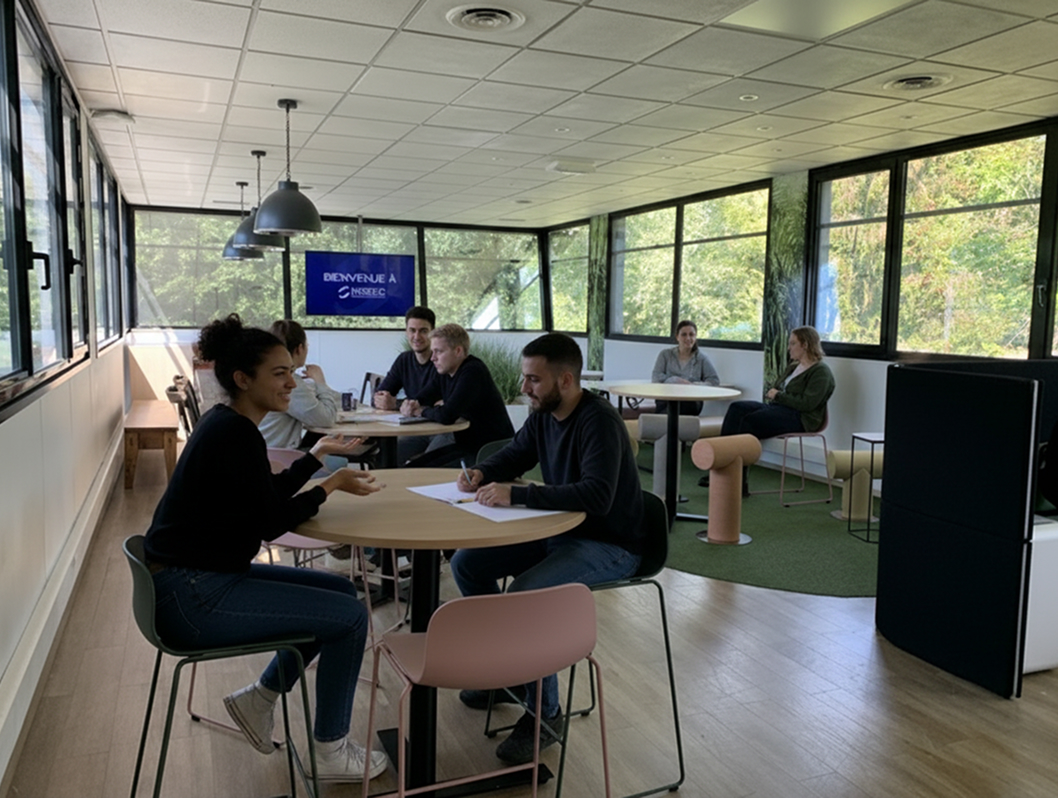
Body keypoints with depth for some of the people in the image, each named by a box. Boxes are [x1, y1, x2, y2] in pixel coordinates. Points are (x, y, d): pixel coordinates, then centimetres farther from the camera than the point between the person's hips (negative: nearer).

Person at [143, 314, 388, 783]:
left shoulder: (226, 424, 10)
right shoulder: (235, 434, -21)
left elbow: (271, 495, 20)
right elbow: (271, 523, -18)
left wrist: (317, 454, 20)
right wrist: (331, 485, -9)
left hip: (204, 578, 10)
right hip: (190, 597, -10)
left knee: (340, 591, 13)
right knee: (350, 616, -10)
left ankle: (259, 698, 19)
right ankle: (331, 753, 6)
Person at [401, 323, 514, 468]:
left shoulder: (473, 372, -21)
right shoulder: (446, 372, 8)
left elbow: (447, 416, -28)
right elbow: (422, 399, 15)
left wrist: (421, 411, -8)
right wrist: (411, 404, -10)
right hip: (466, 445, 9)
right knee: (412, 466, 1)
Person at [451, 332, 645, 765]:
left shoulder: (599, 421, -24)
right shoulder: (543, 414, 2)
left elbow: (596, 495, -36)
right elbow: (513, 455, 18)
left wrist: (517, 494, -37)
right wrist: (481, 473, -4)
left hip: (609, 546, -9)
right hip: (559, 531, 9)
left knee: (523, 595, -30)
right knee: (467, 563, 4)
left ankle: (543, 714, -8)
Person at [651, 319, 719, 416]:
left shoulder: (701, 358, 18)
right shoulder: (665, 354, 18)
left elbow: (715, 381, 7)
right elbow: (655, 377, 5)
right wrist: (676, 380, -11)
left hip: (691, 403, 1)